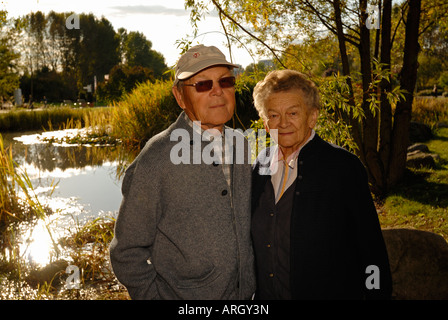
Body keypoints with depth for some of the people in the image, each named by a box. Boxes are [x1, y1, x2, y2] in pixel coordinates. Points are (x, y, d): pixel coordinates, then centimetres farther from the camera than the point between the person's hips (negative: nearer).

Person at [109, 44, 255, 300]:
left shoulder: (240, 144, -1)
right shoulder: (156, 159, -17)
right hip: (181, 294, -5)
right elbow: (128, 251, -11)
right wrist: (154, 295, -12)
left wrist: (251, 284, 7)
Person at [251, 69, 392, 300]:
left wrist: (379, 295, -9)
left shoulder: (344, 166, -14)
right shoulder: (262, 163, 2)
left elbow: (371, 246, -11)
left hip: (327, 292, -4)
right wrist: (254, 292, 10)